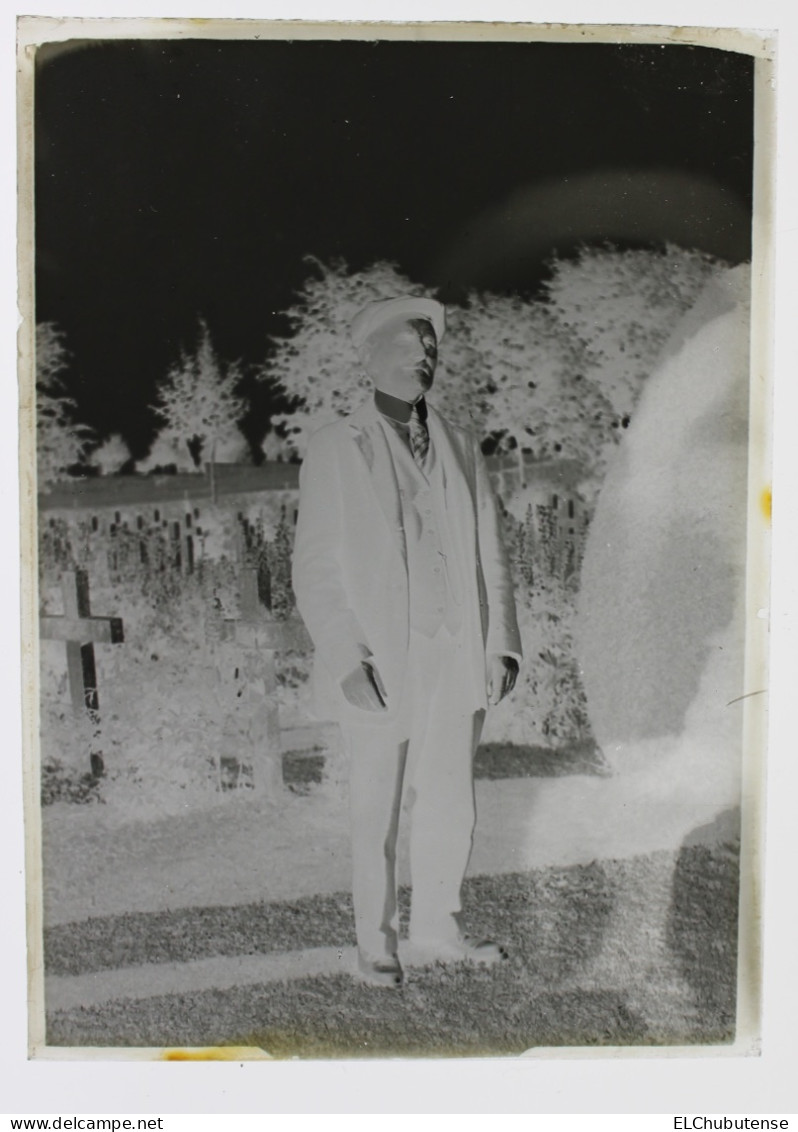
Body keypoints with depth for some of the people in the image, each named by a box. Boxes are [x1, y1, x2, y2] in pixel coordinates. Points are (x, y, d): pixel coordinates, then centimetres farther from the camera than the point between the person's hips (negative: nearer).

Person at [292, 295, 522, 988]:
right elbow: (317, 567, -6)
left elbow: (489, 555, 9)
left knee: (450, 806, 11)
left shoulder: (460, 448, 9)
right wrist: (347, 661, -14)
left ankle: (437, 931, 30)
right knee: (377, 814, 7)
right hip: (379, 666, -4)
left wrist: (499, 645, 1)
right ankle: (377, 944, 25)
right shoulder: (338, 449, -3)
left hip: (455, 663, 4)